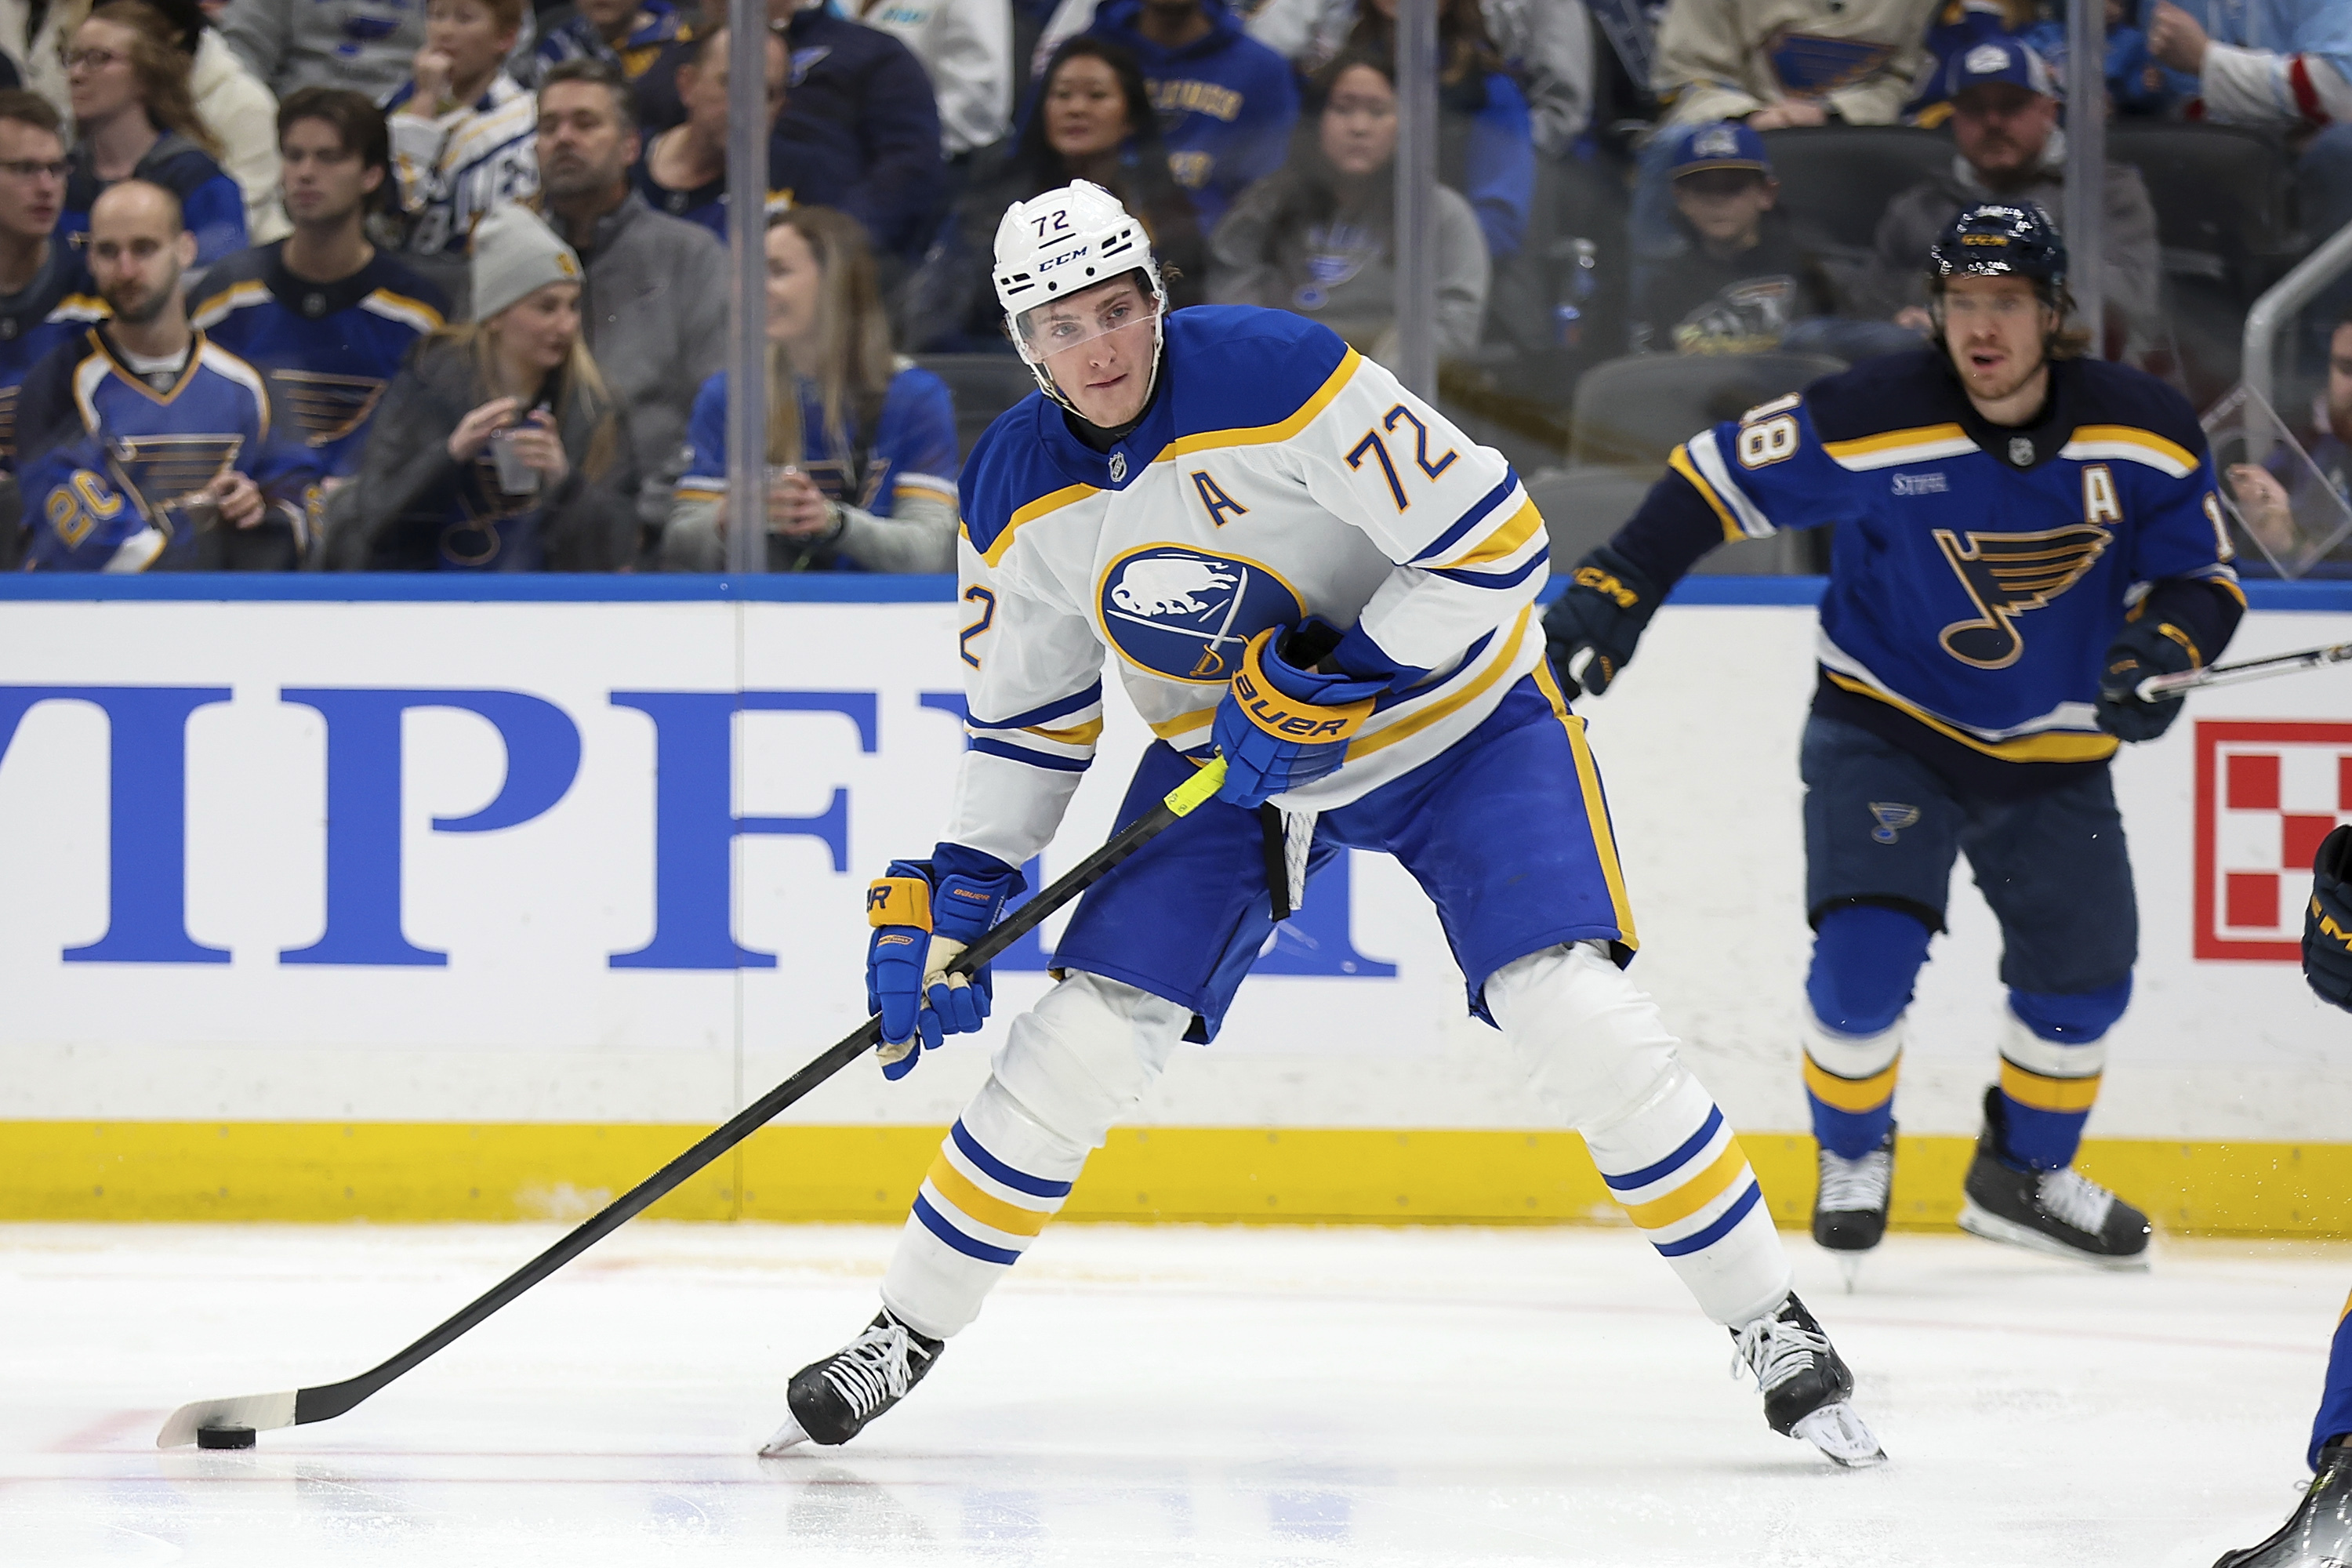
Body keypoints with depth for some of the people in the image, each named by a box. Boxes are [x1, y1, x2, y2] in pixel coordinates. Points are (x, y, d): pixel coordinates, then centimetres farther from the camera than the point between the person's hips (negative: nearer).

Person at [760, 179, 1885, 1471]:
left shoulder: (1278, 379, -28)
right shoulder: (1016, 494, -9)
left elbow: (1492, 544, -26)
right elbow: (1026, 717, 4)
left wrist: (1337, 686, -28)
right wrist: (950, 900, -3)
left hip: (1451, 712, -4)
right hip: (1225, 756, 4)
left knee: (1572, 1015, -19)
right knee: (1083, 1040, -7)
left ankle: (1770, 1329, -6)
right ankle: (905, 1338, 9)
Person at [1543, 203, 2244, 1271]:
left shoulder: (2146, 434, -12)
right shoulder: (1871, 422, -22)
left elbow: (2203, 577, -2)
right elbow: (1715, 477, -15)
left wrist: (2166, 646, -24)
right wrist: (1611, 593, -24)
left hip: (2051, 753, 4)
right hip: (1887, 730, -4)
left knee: (2085, 970, 7)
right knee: (1867, 951, -18)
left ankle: (2025, 1174, 34)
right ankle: (1852, 1155, 12)